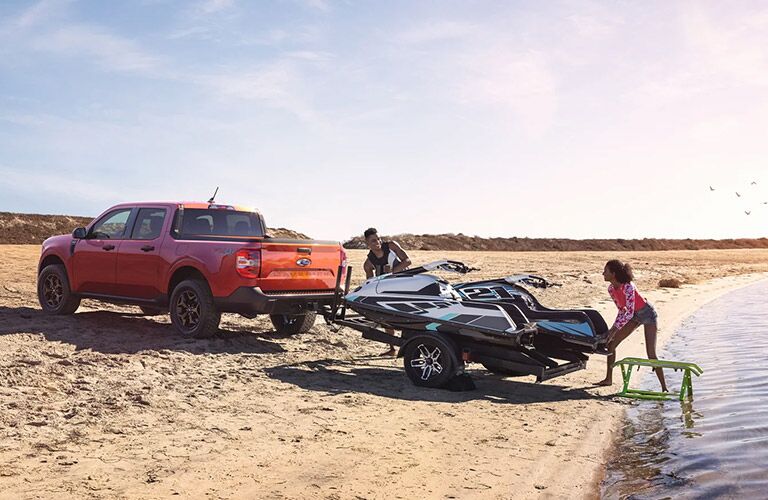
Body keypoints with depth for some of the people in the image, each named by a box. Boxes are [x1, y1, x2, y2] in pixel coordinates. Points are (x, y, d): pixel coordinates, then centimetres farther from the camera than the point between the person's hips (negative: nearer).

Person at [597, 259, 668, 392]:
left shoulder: (628, 287, -32)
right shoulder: (611, 289, -9)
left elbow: (629, 313, -35)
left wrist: (614, 329, -37)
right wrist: (614, 328, -1)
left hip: (647, 313, -7)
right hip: (634, 315, 8)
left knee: (651, 354, -14)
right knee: (610, 343, 1)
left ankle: (664, 388, -3)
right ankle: (609, 379, 13)